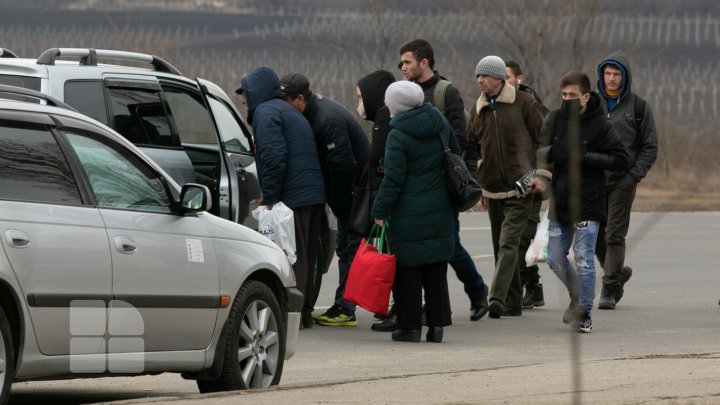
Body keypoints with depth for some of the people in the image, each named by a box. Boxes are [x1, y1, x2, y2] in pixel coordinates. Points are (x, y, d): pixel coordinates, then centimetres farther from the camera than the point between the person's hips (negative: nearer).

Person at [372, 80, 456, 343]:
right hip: (440, 212, 6)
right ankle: (437, 324, 13)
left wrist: (380, 210, -9)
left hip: (409, 214, -6)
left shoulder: (398, 136, -15)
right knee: (436, 270, 12)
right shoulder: (440, 123, 4)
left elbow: (393, 179, -16)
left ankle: (409, 326, 3)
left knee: (407, 271, 2)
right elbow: (455, 154, 16)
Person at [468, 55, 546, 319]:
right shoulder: (477, 110, 11)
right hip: (493, 188, 6)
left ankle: (498, 297, -25)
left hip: (520, 187, -6)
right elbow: (473, 150, 19)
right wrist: (478, 187, 16)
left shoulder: (524, 104, -3)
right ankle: (513, 302, 16)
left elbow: (542, 140, 0)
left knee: (508, 242, -16)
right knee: (500, 246, 9)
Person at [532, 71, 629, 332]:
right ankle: (578, 295, 34)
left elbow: (621, 159, -9)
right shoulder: (556, 119, 3)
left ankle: (584, 313, 6)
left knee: (584, 260, -6)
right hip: (560, 201, 5)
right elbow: (543, 149, 5)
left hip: (588, 203, -5)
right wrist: (539, 175, -15)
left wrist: (585, 157, -16)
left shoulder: (599, 124, -8)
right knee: (555, 259, 10)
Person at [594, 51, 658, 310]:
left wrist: (634, 176, -10)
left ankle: (610, 290, -2)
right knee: (595, 235, 5)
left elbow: (650, 147, 1)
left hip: (622, 182, -4)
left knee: (615, 235, -8)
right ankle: (618, 272, 29)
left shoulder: (638, 107, 0)